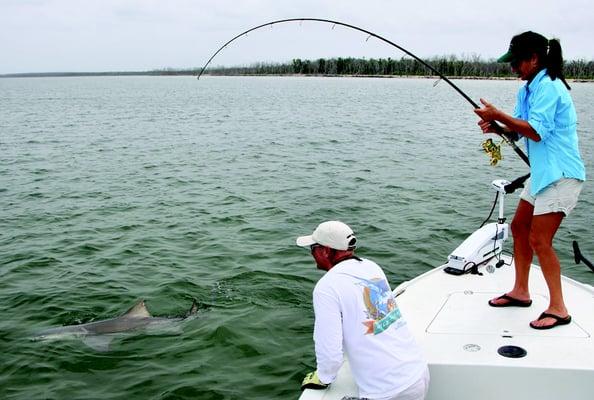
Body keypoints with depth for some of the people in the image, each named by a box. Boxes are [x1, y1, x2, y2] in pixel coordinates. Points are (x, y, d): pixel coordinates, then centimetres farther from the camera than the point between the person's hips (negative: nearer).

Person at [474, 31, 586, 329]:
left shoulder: (548, 87, -18)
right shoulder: (528, 88, 12)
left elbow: (536, 131, -26)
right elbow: (519, 128, 14)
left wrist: (499, 115, -21)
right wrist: (495, 126, -5)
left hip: (561, 174, -10)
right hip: (541, 172, 10)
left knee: (539, 240, -11)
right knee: (519, 227, 15)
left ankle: (558, 309, 0)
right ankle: (520, 292, 28)